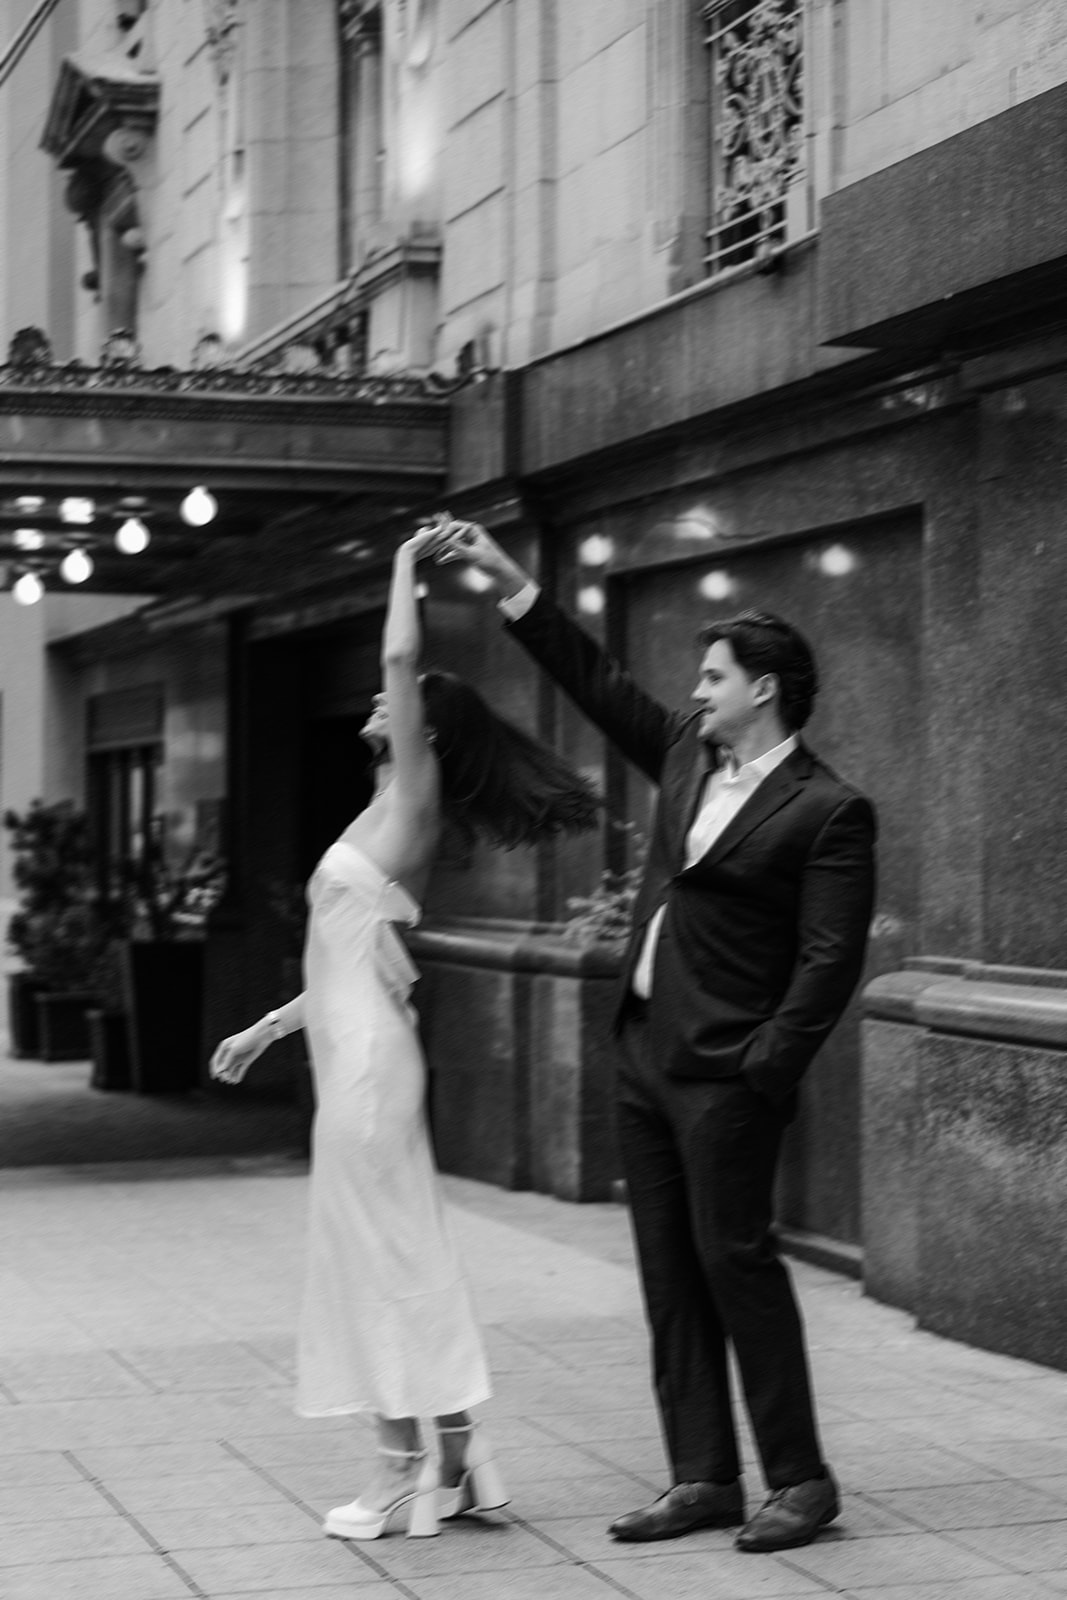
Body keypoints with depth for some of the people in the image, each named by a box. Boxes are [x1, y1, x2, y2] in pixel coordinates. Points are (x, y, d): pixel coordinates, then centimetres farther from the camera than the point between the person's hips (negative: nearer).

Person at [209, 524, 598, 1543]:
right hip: (350, 1051, 9)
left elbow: (400, 658, -16)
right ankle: (413, 1466, 14)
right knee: (376, 1260, 10)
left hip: (370, 1057, -9)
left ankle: (439, 1460, 1)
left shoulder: (413, 803, -6)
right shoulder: (388, 817, 17)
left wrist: (406, 565, -4)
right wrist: (268, 1025, 25)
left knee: (389, 1254, -5)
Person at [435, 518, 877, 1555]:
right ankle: (703, 1479, 15)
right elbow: (598, 682, 18)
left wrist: (765, 1069, -17)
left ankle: (799, 1479, 6)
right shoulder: (687, 758, 11)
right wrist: (506, 578, 16)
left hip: (724, 1075, -8)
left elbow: (829, 961, -14)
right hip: (644, 1055, 8)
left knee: (735, 1257, -5)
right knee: (670, 1275, 8)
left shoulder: (827, 811, -10)